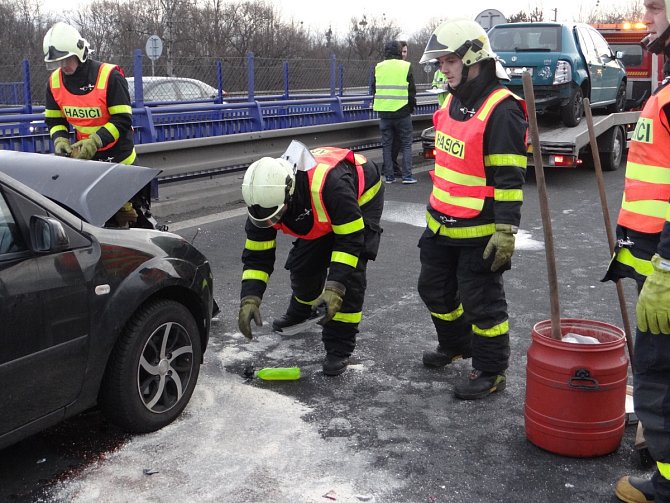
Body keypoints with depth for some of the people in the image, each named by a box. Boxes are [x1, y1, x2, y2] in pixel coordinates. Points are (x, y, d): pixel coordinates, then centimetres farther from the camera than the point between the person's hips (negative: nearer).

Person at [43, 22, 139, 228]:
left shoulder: (109, 75, -17)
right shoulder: (55, 82, 1)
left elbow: (123, 120, -19)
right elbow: (54, 119, 10)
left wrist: (95, 141, -28)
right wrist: (59, 140, -11)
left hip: (117, 155, -5)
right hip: (83, 156, 5)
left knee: (125, 212, 2)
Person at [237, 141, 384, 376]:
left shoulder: (329, 182, -46)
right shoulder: (266, 198, -26)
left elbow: (350, 240, -37)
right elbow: (257, 253, -18)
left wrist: (334, 288, -43)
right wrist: (249, 299, -28)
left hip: (361, 196, -5)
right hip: (322, 212, 6)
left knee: (349, 272, -18)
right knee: (303, 264, 4)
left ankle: (339, 348, -7)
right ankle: (302, 311, 38)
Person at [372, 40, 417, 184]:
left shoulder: (378, 67, 4)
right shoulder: (406, 66, -6)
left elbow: (374, 89, 12)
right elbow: (412, 90, -2)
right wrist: (412, 106, 12)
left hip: (384, 112, 3)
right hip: (402, 112, -3)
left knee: (387, 145, 10)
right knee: (406, 144, 5)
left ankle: (388, 176, 11)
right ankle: (407, 176, -1)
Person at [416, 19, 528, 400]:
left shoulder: (502, 110, -19)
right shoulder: (453, 102, 9)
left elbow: (510, 179, -21)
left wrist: (506, 232, -22)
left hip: (479, 232, -9)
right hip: (442, 225, 9)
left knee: (481, 303, 2)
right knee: (435, 289, 21)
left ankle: (491, 372, 19)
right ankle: (454, 346, 43)